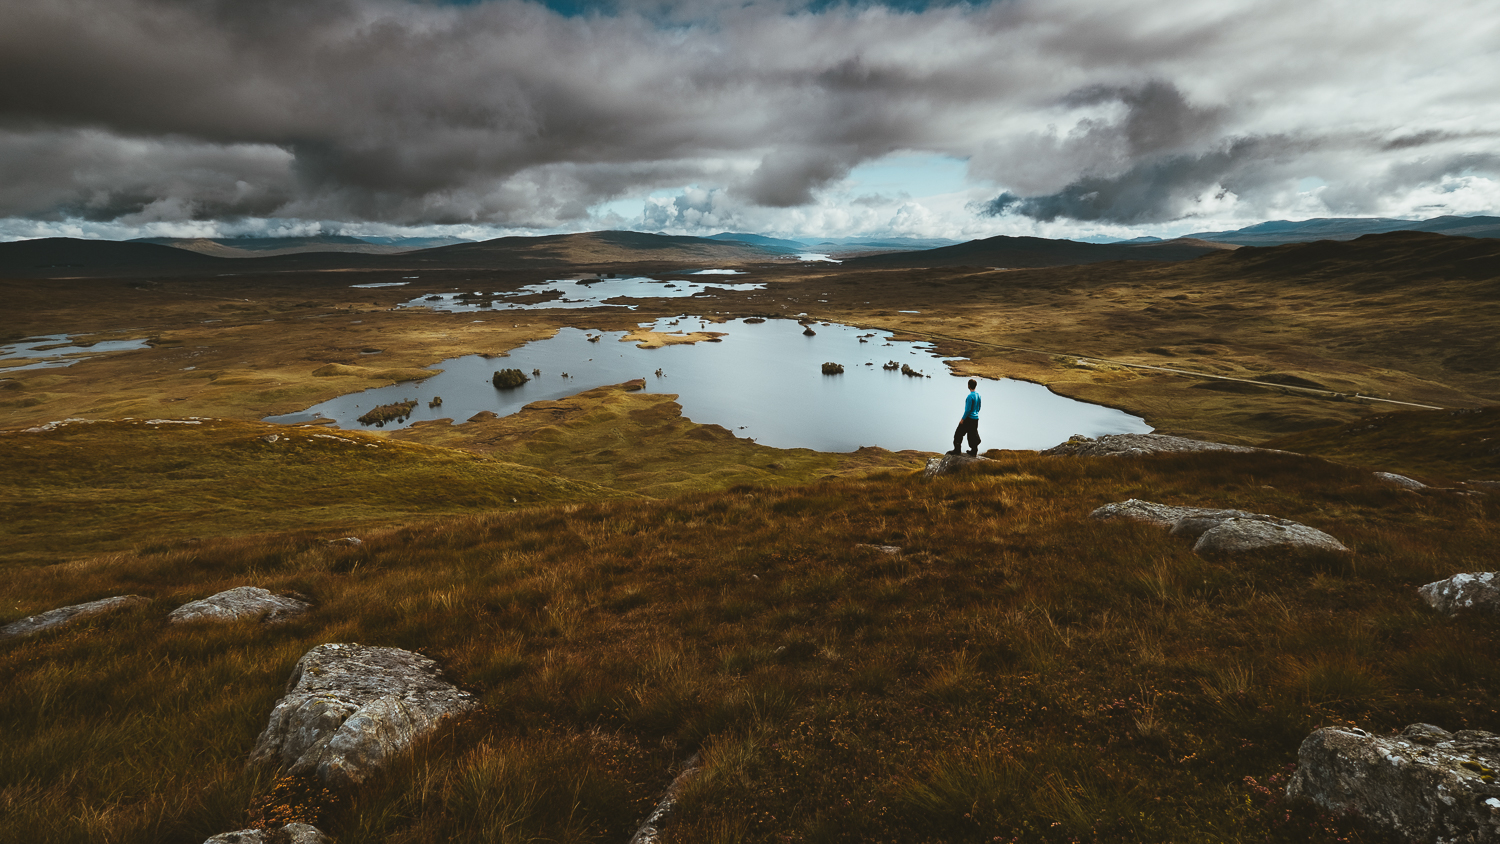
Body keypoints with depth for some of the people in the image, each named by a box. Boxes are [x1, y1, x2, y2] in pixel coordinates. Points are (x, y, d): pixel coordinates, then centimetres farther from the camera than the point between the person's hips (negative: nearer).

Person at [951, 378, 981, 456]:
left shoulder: (970, 396, -20)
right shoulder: (978, 395, 5)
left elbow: (968, 409, -20)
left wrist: (963, 419, -14)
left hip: (969, 418, -8)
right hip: (975, 418, 8)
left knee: (959, 434, 4)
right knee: (973, 435, 14)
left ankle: (957, 450, 8)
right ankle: (974, 452, 19)